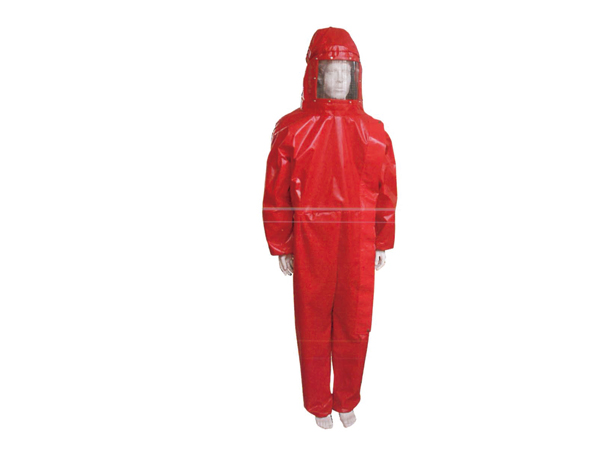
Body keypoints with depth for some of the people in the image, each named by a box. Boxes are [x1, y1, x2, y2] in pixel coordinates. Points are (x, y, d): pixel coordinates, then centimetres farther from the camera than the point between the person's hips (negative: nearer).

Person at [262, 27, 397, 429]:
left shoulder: (374, 131, 3)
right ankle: (319, 405, 35)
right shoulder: (291, 129, -4)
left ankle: (347, 401, 37)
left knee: (354, 326, 11)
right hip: (310, 246, -2)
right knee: (313, 326, 11)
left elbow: (387, 192, 7)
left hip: (359, 247, 2)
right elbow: (275, 194, -2)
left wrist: (383, 243, 9)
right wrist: (281, 246, 0)